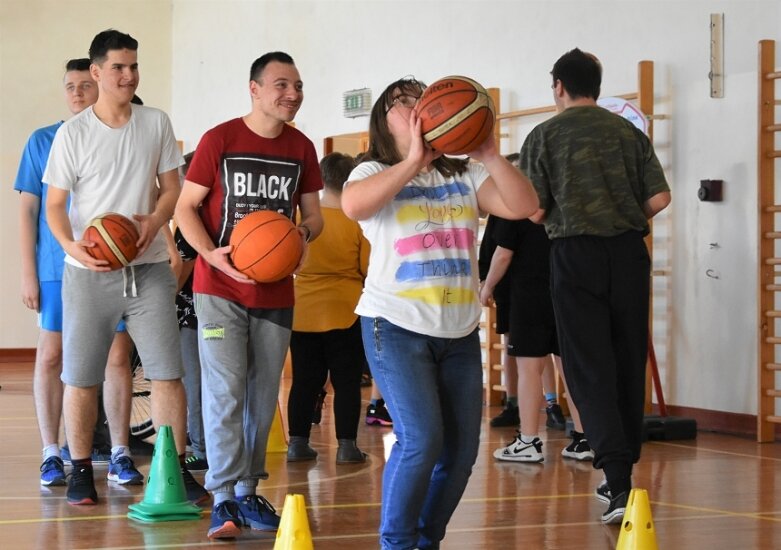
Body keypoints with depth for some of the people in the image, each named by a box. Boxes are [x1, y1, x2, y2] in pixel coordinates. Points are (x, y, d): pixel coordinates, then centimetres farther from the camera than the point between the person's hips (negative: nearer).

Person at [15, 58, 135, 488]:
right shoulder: (43, 141, 7)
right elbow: (28, 210, 7)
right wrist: (28, 272, 1)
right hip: (58, 269, 0)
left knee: (117, 357, 0)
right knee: (51, 356, 1)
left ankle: (118, 452, 8)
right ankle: (52, 455, 9)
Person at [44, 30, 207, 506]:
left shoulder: (156, 124, 5)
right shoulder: (73, 133, -2)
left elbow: (171, 189, 9)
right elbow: (55, 204, 0)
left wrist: (155, 221, -12)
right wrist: (71, 246, -19)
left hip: (149, 268, 2)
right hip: (89, 271, -1)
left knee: (167, 372, -3)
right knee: (81, 377, 4)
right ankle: (81, 471, 17)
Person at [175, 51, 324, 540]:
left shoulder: (302, 149, 7)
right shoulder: (220, 140, -6)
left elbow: (314, 214, 14)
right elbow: (186, 207, -4)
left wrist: (305, 233, -10)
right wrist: (211, 254, -21)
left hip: (276, 292, 4)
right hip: (221, 288, -4)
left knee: (263, 397, 9)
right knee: (225, 391, -10)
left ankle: (248, 491, 20)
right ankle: (225, 499, -8)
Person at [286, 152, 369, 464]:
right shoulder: (358, 221, -10)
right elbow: (369, 269, -8)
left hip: (303, 311, 3)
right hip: (345, 312, -3)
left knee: (304, 381, 10)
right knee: (346, 382, 4)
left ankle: (297, 443, 13)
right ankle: (346, 446, 4)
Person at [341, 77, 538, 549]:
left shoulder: (464, 177, 10)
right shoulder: (376, 173, -2)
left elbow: (524, 206, -3)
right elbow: (353, 205, -26)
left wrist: (489, 154, -14)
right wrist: (413, 162, -28)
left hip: (459, 332, 5)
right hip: (397, 327, -5)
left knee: (461, 449, 6)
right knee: (420, 439, -17)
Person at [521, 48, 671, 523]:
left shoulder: (545, 136, -1)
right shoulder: (630, 132, 7)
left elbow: (534, 210, -6)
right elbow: (660, 198, 1)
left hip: (575, 253, -3)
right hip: (629, 252, 3)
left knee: (590, 368, -3)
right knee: (629, 362, 13)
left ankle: (617, 479, -17)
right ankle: (621, 475, 23)